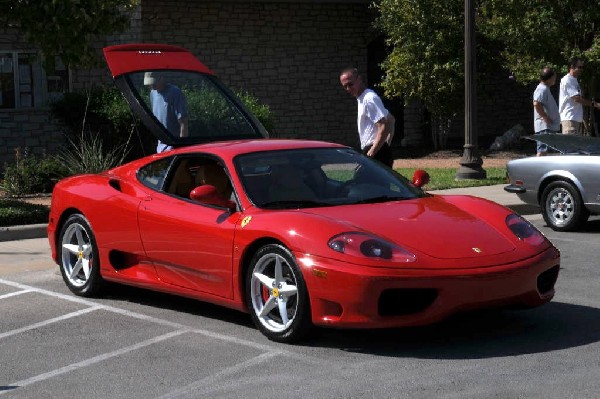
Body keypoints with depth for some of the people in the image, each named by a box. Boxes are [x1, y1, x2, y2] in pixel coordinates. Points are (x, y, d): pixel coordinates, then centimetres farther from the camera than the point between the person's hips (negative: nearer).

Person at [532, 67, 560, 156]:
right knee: (542, 151, -13)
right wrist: (546, 118, -22)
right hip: (544, 126, -11)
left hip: (549, 126, 11)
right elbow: (536, 104, -27)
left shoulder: (545, 89, 20)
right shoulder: (542, 89, -13)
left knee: (543, 151, 12)